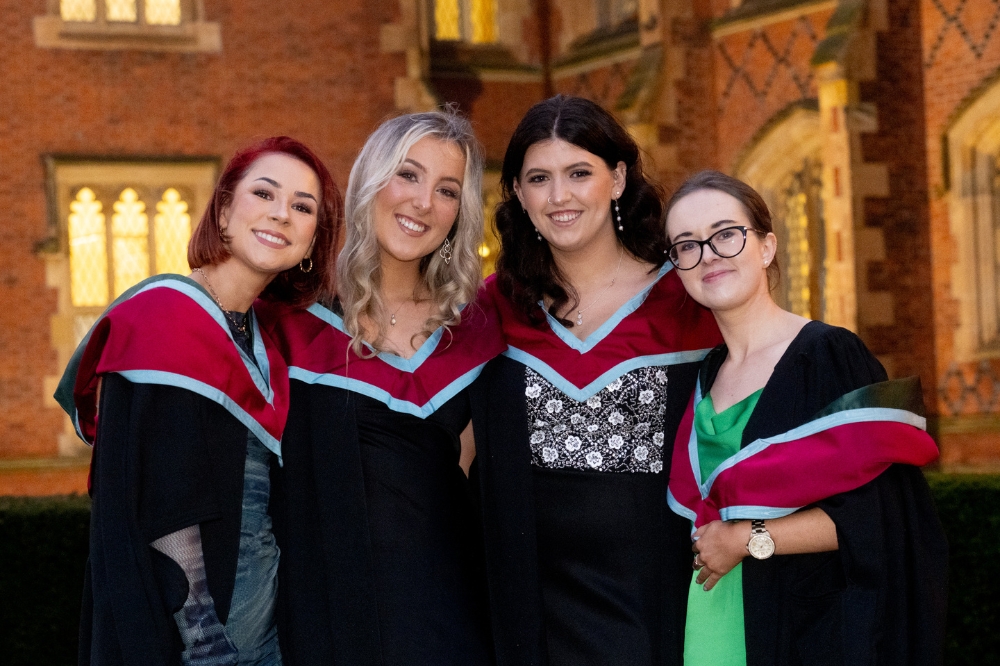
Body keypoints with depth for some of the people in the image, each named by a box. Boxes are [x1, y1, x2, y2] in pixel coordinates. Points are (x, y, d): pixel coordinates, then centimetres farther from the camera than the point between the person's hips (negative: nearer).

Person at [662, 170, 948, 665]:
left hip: (813, 624, -5)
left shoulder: (830, 355, -11)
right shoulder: (705, 377, 9)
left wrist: (747, 538, -14)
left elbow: (884, 516, -16)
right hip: (716, 623, 6)